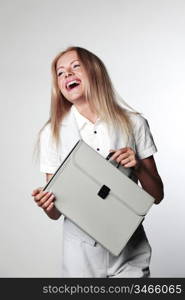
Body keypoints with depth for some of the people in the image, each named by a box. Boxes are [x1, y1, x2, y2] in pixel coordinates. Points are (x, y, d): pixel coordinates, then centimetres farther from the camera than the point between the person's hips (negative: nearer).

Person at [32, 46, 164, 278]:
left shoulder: (134, 124, -4)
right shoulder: (52, 134, -4)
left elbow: (157, 196, 1)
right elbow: (56, 213, -1)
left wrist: (139, 166, -17)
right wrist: (47, 205, -23)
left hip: (129, 253, 0)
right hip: (81, 253, 0)